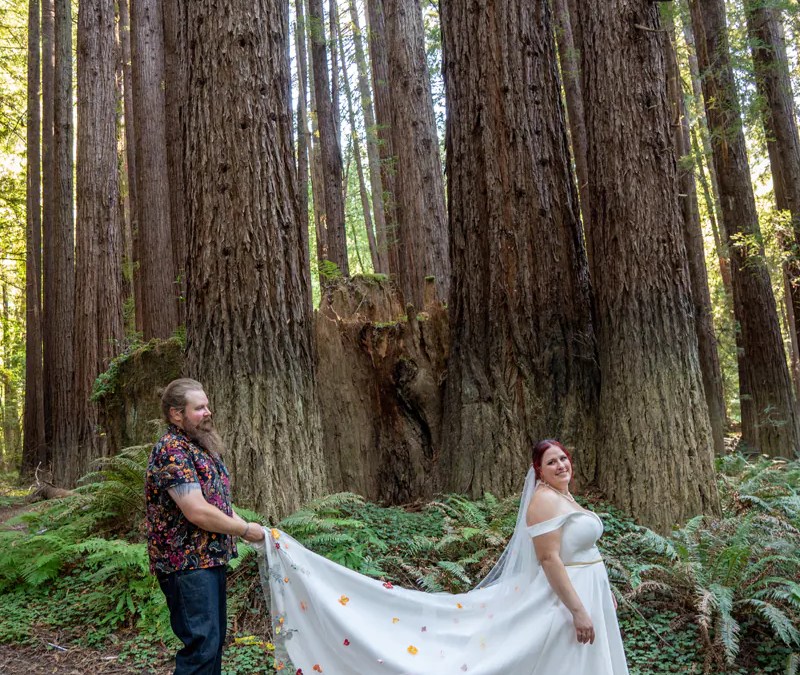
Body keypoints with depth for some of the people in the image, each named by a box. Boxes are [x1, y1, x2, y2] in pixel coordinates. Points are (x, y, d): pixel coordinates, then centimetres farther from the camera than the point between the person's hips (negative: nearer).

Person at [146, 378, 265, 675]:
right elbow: (198, 512, -24)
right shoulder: (171, 452, -19)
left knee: (214, 638, 17)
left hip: (211, 558, 10)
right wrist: (245, 530, -12)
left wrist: (250, 528, 6)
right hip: (187, 563, -10)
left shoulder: (201, 447, 12)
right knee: (202, 643, -8)